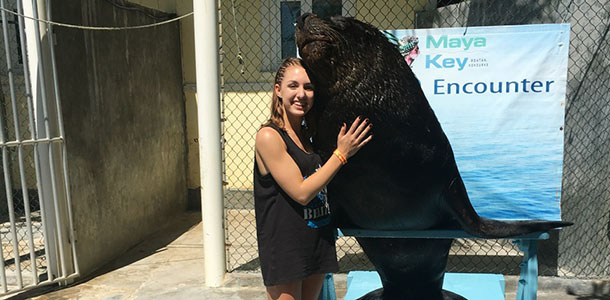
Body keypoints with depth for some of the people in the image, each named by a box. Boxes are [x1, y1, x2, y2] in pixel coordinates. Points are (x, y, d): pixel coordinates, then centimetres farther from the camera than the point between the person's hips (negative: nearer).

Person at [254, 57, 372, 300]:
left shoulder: (310, 134, 7)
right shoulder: (269, 136, -16)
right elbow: (301, 192, -19)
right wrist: (342, 154, -18)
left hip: (318, 241, 7)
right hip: (284, 249, -7)